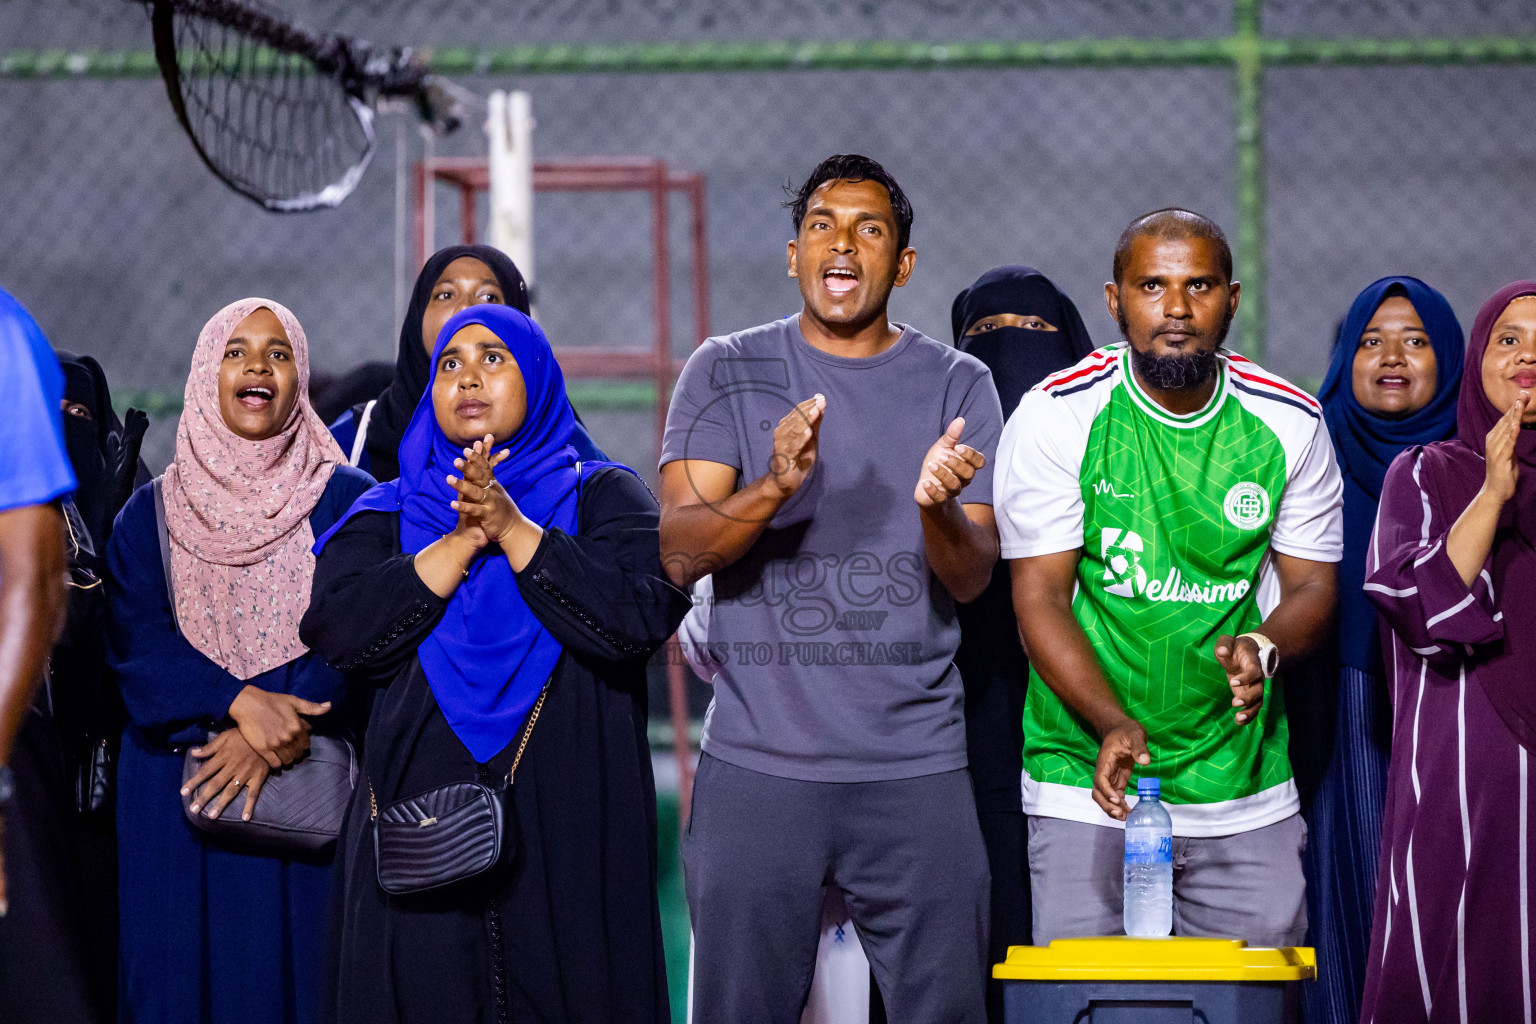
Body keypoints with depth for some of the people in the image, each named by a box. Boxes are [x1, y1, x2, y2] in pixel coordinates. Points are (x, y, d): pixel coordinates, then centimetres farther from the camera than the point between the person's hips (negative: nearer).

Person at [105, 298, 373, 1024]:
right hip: (177, 790, 1)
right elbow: (135, 639, -3)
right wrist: (239, 702, -20)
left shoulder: (347, 501, 5)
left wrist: (274, 730, -18)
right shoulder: (151, 515, 9)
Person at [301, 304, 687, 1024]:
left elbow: (644, 616, -10)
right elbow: (336, 628, -4)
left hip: (570, 827, -1)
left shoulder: (602, 497, 8)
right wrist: (464, 541, -10)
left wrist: (512, 528, -14)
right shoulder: (391, 512, 13)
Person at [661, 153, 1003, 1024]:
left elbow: (972, 580, 1)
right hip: (758, 763, 0)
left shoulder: (958, 385, 7)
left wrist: (937, 507, -22)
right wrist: (776, 486, -23)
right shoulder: (728, 373, 6)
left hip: (918, 765, 1)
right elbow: (678, 552, -4)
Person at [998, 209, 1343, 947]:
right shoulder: (1057, 415, -6)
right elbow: (1039, 595, -8)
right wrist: (1112, 724, -23)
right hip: (1090, 779, -2)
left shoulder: (1289, 423, 2)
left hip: (1245, 788, 2)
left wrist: (1262, 649, -18)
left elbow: (1311, 587, 7)